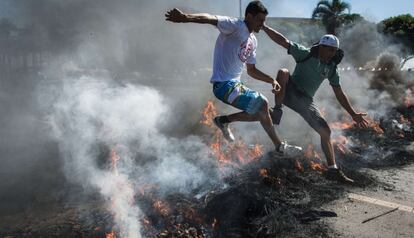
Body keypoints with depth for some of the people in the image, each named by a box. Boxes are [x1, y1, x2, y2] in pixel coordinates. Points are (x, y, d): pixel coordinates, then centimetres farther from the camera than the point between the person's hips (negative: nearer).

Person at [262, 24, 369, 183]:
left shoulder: (332, 69, 8)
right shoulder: (305, 54, -7)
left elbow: (339, 94, 13)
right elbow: (282, 41, -14)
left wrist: (353, 114, 9)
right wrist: (263, 26, -23)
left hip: (305, 102, 5)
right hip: (289, 93, -5)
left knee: (325, 131, -2)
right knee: (283, 72, -35)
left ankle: (333, 170, 9)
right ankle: (277, 111, -27)